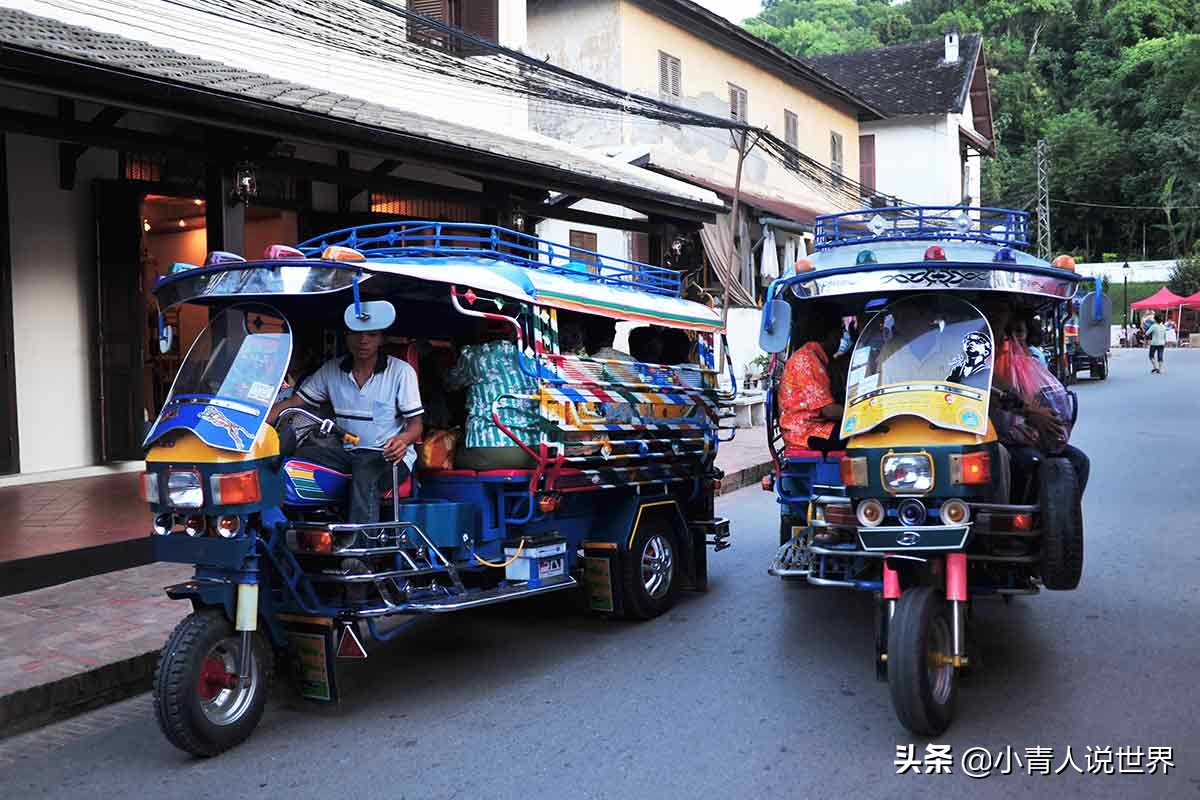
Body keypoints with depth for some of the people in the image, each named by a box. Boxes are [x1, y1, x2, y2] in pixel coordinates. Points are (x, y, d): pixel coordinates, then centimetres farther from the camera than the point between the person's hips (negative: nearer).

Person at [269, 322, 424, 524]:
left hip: (390, 454, -5)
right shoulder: (332, 369, 8)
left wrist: (403, 439, -28)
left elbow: (416, 424, -4)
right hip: (349, 452, 5)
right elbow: (292, 403, 6)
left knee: (364, 473, -37)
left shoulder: (401, 371, -3)